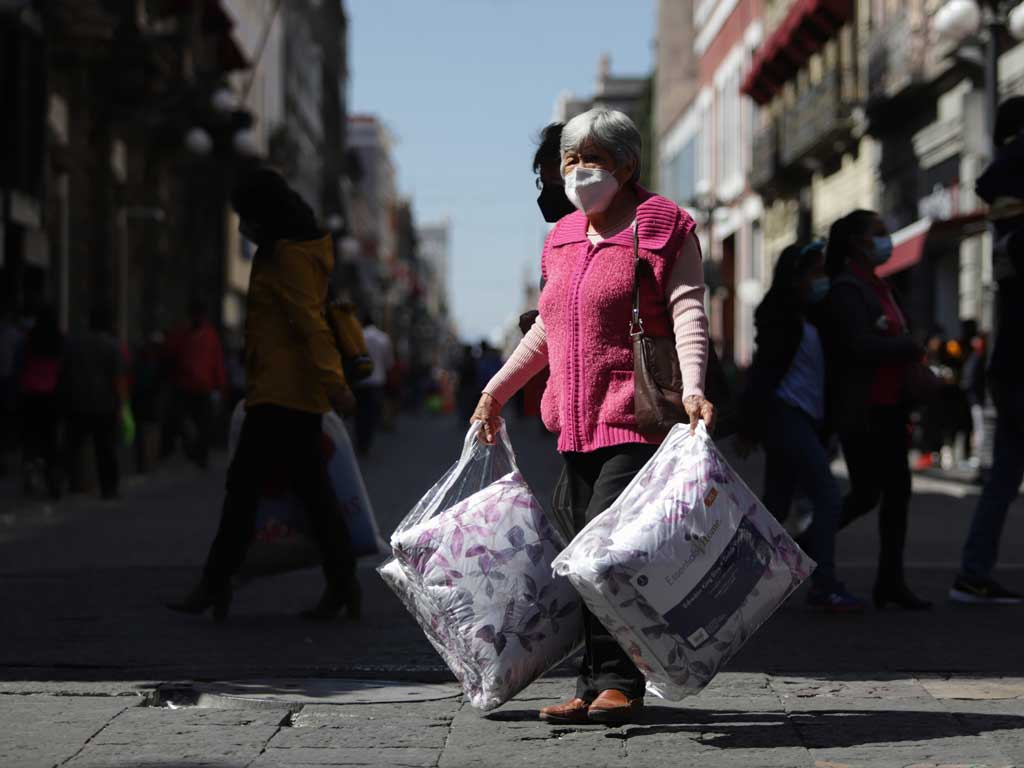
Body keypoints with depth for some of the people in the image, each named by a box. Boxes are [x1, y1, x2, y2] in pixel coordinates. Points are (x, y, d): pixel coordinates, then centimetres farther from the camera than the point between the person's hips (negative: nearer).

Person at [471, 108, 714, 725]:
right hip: (578, 422, 7)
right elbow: (547, 327, 28)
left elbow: (688, 311, -12)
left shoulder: (663, 228, -2)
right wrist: (497, 389, 28)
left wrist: (692, 386, -26)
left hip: (638, 420, -7)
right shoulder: (563, 239, 19)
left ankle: (615, 683, -9)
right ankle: (601, 690, 10)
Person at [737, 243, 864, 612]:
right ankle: (824, 585, -15)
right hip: (785, 415, -9)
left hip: (803, 420, 9)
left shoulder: (809, 317, 19)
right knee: (827, 495, -14)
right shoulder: (783, 316, -9)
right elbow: (764, 369, -14)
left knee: (776, 506, 10)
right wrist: (750, 427, -17)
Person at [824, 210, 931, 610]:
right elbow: (863, 346, -22)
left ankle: (891, 581, 10)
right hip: (860, 411, -9)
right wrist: (913, 348, -12)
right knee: (866, 493, -7)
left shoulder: (878, 287, 17)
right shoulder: (845, 289, -12)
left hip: (889, 406, 9)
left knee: (897, 490, 5)